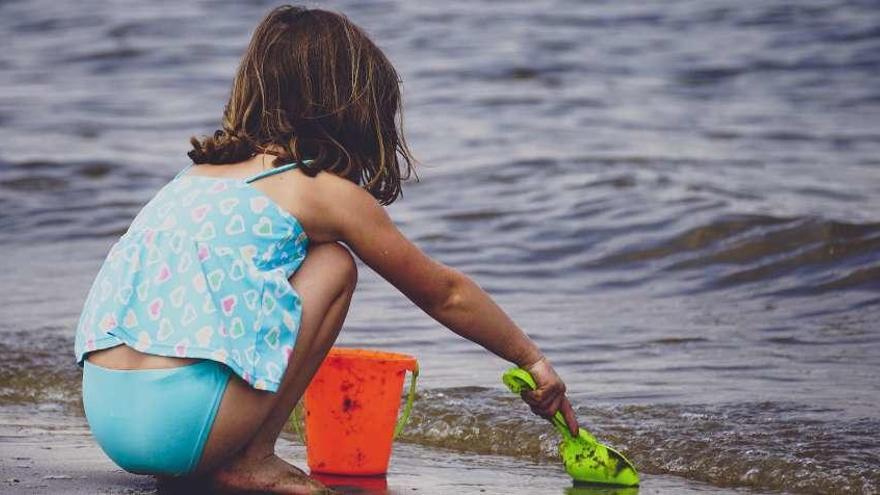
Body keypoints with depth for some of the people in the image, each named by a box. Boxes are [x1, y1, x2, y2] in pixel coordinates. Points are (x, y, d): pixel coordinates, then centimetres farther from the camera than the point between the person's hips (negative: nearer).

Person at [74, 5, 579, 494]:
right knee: (334, 265, 8)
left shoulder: (201, 171, 22)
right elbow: (446, 294, 16)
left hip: (103, 411, 7)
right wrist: (533, 360, 30)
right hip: (178, 421, -7)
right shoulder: (325, 191, 4)